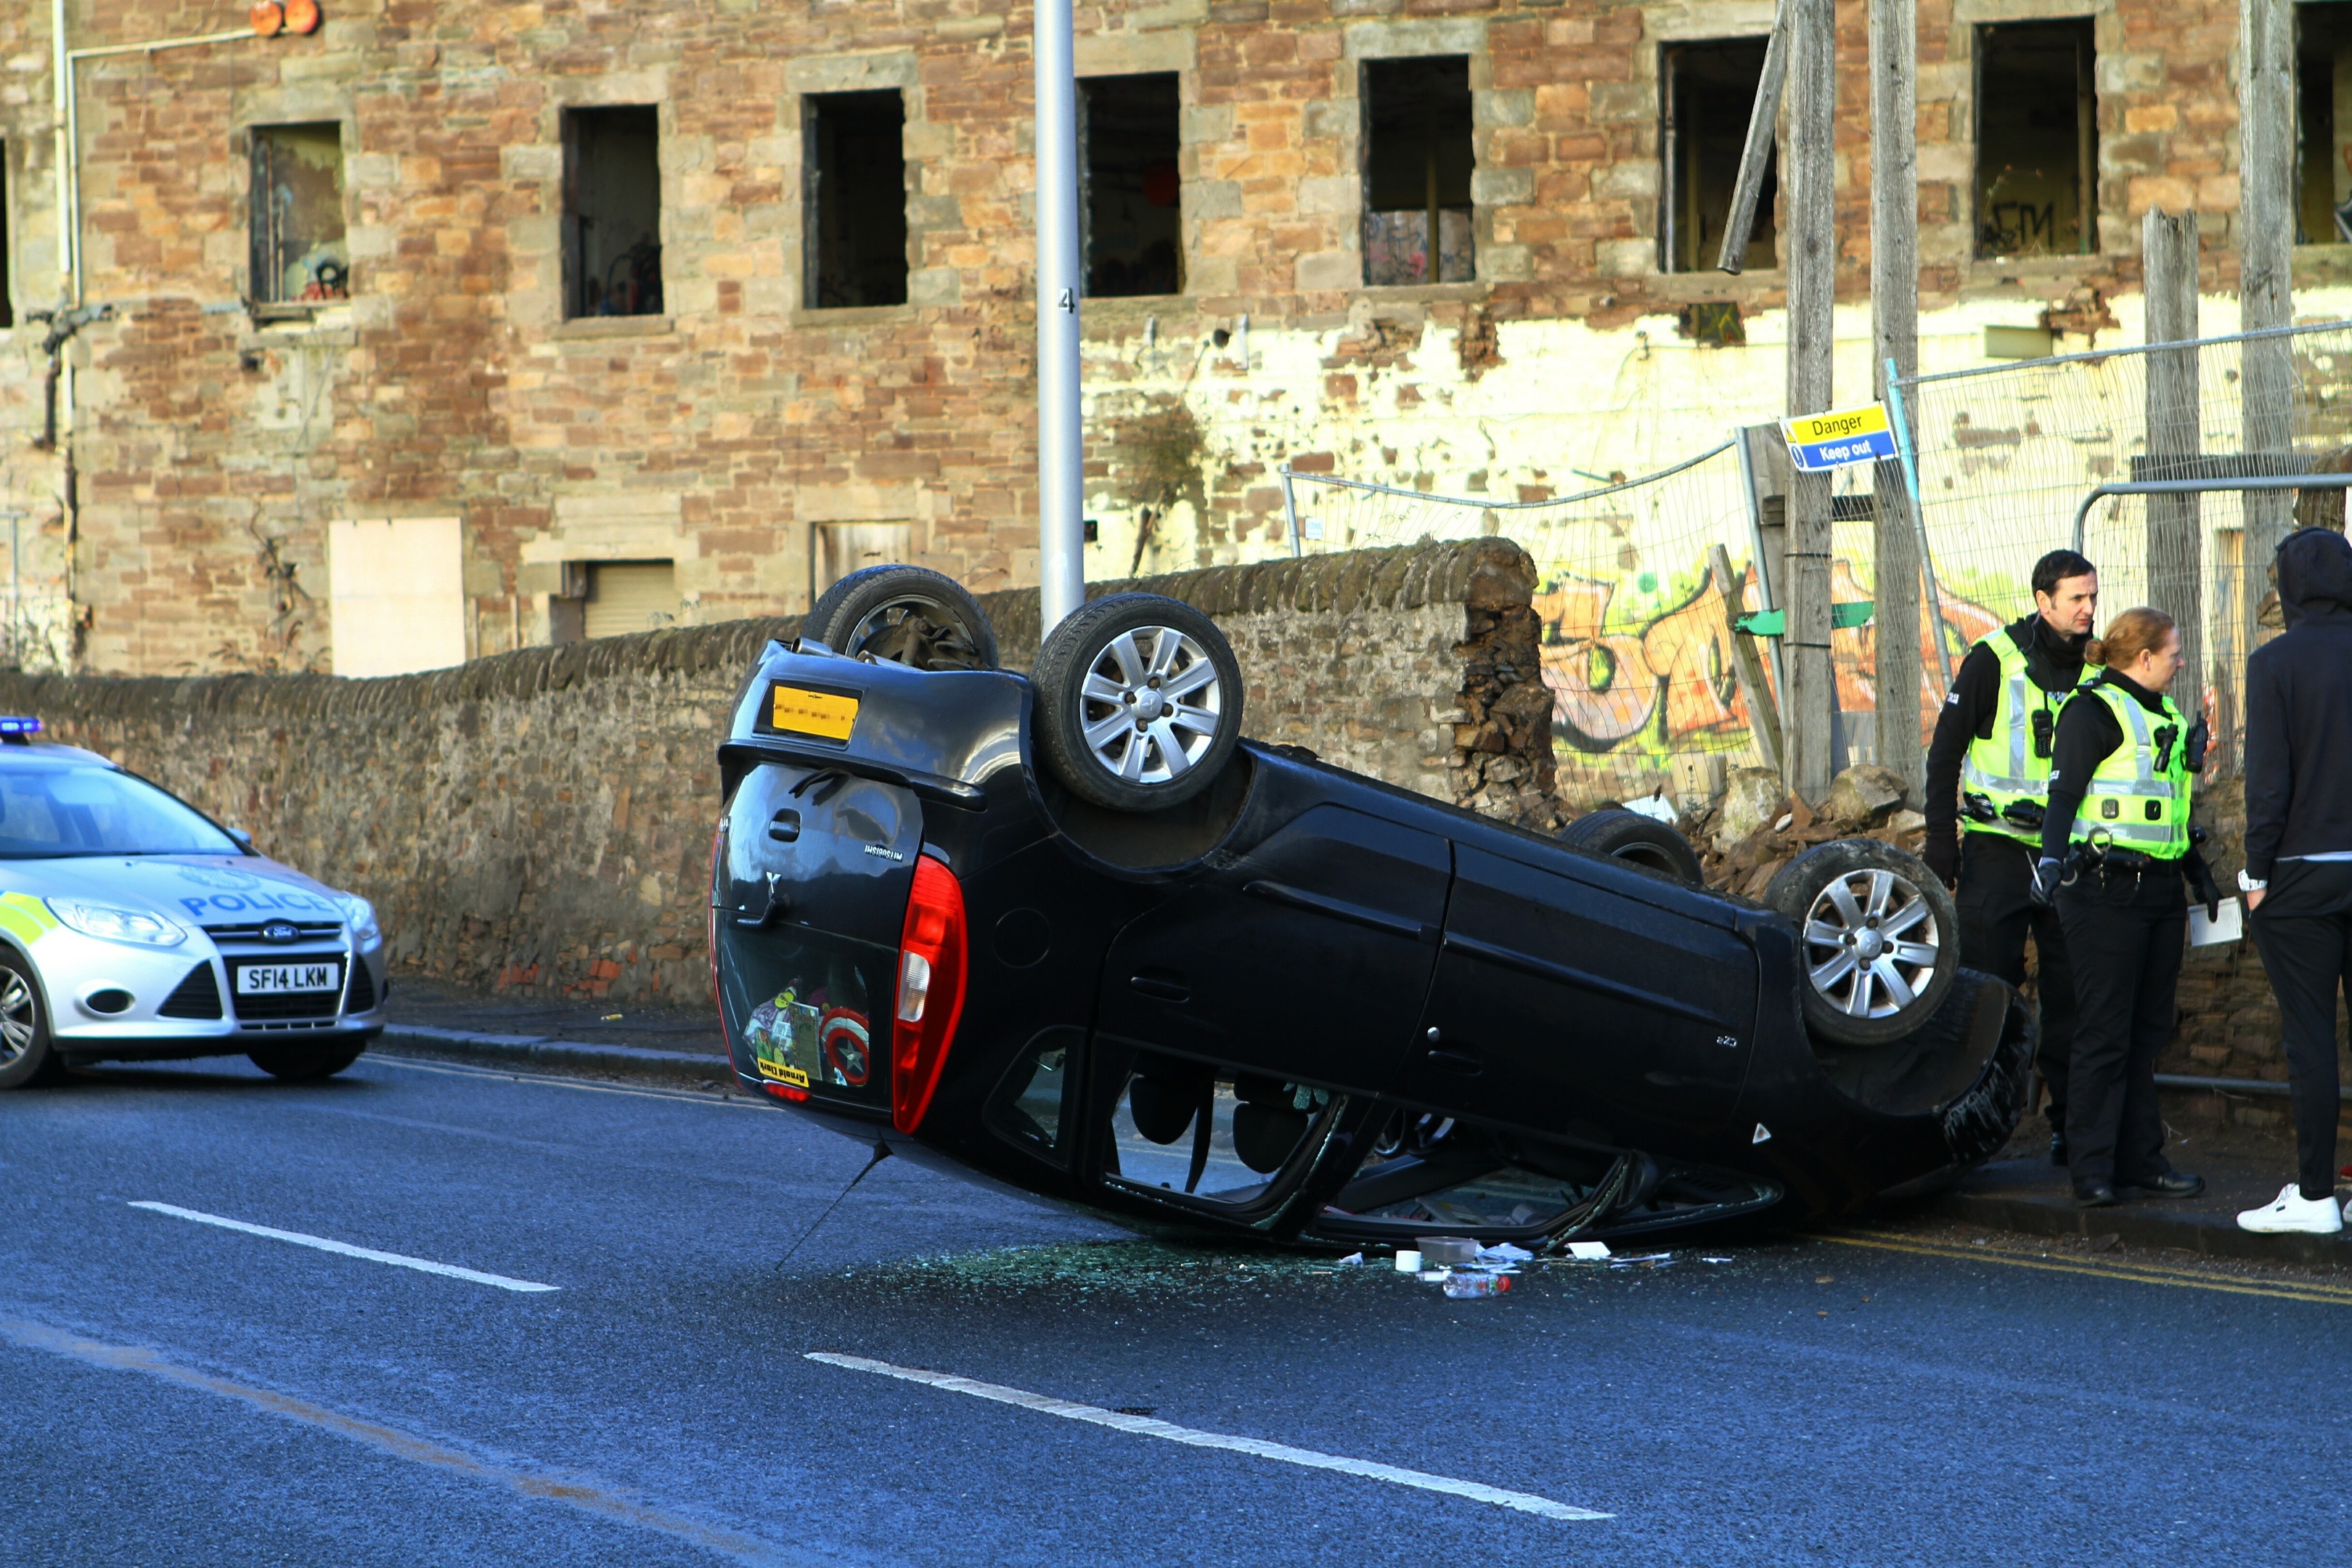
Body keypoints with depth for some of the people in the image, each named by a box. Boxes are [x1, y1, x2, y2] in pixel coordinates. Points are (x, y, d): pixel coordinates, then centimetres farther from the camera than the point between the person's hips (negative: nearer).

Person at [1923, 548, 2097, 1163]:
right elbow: (1945, 751, -2)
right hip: (1998, 851, -4)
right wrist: (1940, 842, -6)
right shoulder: (1994, 660, -5)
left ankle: (2069, 1123, 10)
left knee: (2070, 992, 3)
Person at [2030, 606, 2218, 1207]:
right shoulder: (2092, 712, -7)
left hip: (2160, 888, 8)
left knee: (2149, 1031, 8)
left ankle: (2139, 1158, 12)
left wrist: (2200, 874, 33)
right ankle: (2092, 1170, -5)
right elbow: (2063, 792, -16)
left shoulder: (2164, 715, 20)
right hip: (2108, 887, -8)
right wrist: (2052, 857, -31)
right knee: (2105, 1033, -8)